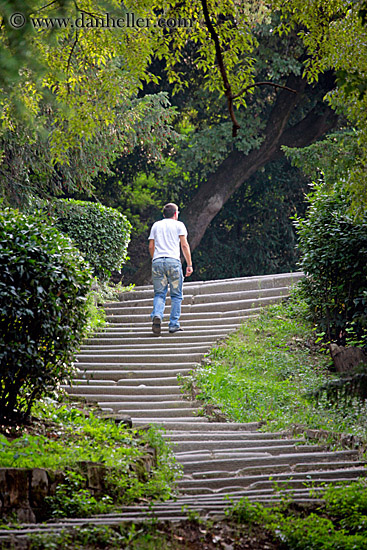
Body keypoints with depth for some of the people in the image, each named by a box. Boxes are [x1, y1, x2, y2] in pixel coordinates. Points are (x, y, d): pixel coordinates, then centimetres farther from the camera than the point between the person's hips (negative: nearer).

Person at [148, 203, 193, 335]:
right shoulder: (179, 225, 8)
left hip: (157, 261, 3)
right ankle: (174, 324, 3)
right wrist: (189, 264, 2)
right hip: (173, 261, -3)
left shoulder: (156, 225, 18)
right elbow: (184, 245, 0)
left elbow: (151, 246, 14)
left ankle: (157, 315, -23)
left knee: (159, 294, 4)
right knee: (176, 295, 6)